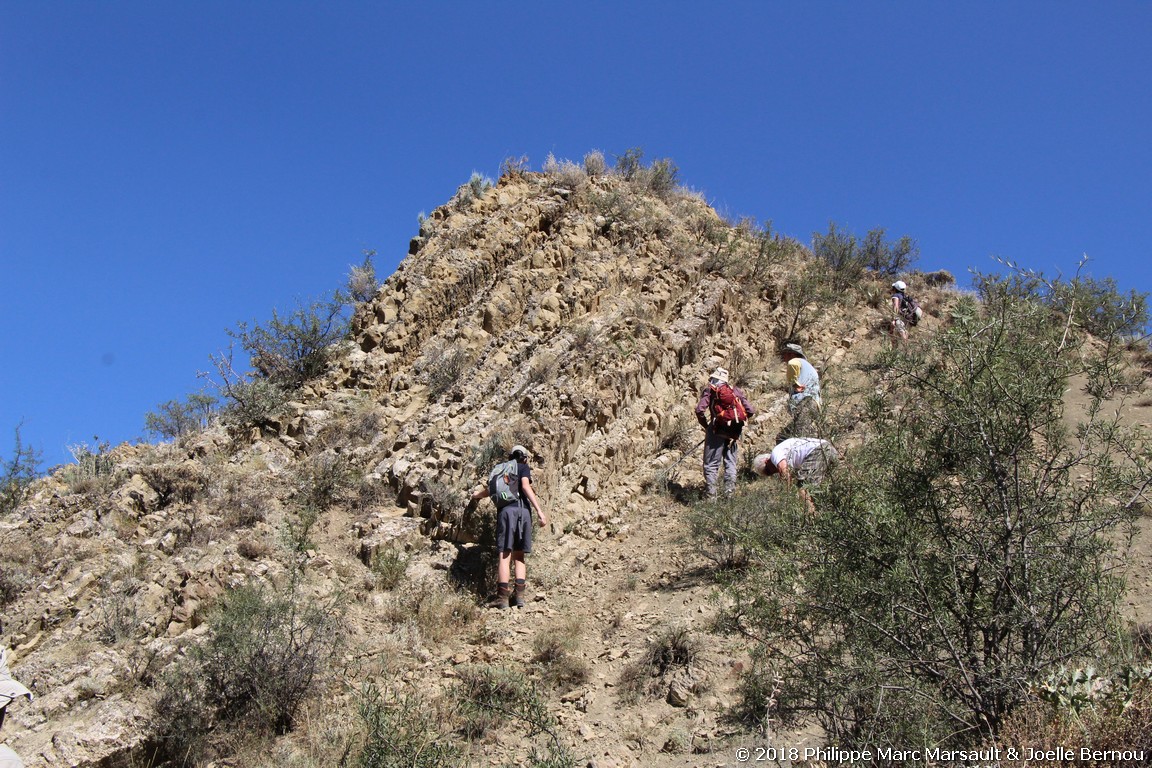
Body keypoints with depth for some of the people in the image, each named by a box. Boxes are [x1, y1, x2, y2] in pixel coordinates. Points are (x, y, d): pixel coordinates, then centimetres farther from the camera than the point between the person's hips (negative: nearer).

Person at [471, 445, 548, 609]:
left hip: (505, 510, 1)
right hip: (522, 509, -1)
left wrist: (475, 495, 57)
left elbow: (487, 491, 34)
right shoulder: (524, 468, 14)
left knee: (505, 554, -6)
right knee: (519, 555, 8)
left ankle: (502, 596, -14)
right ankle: (519, 594, -2)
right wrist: (539, 510, -12)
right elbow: (525, 487, -4)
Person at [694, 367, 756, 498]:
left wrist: (705, 425, 4)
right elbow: (750, 411, 7)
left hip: (717, 429, -4)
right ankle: (730, 491, 8)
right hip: (733, 432, 4)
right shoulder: (736, 391, 15)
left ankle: (711, 495, -3)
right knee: (731, 462, 14)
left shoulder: (709, 390, 4)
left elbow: (700, 410, -10)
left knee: (711, 464, 1)